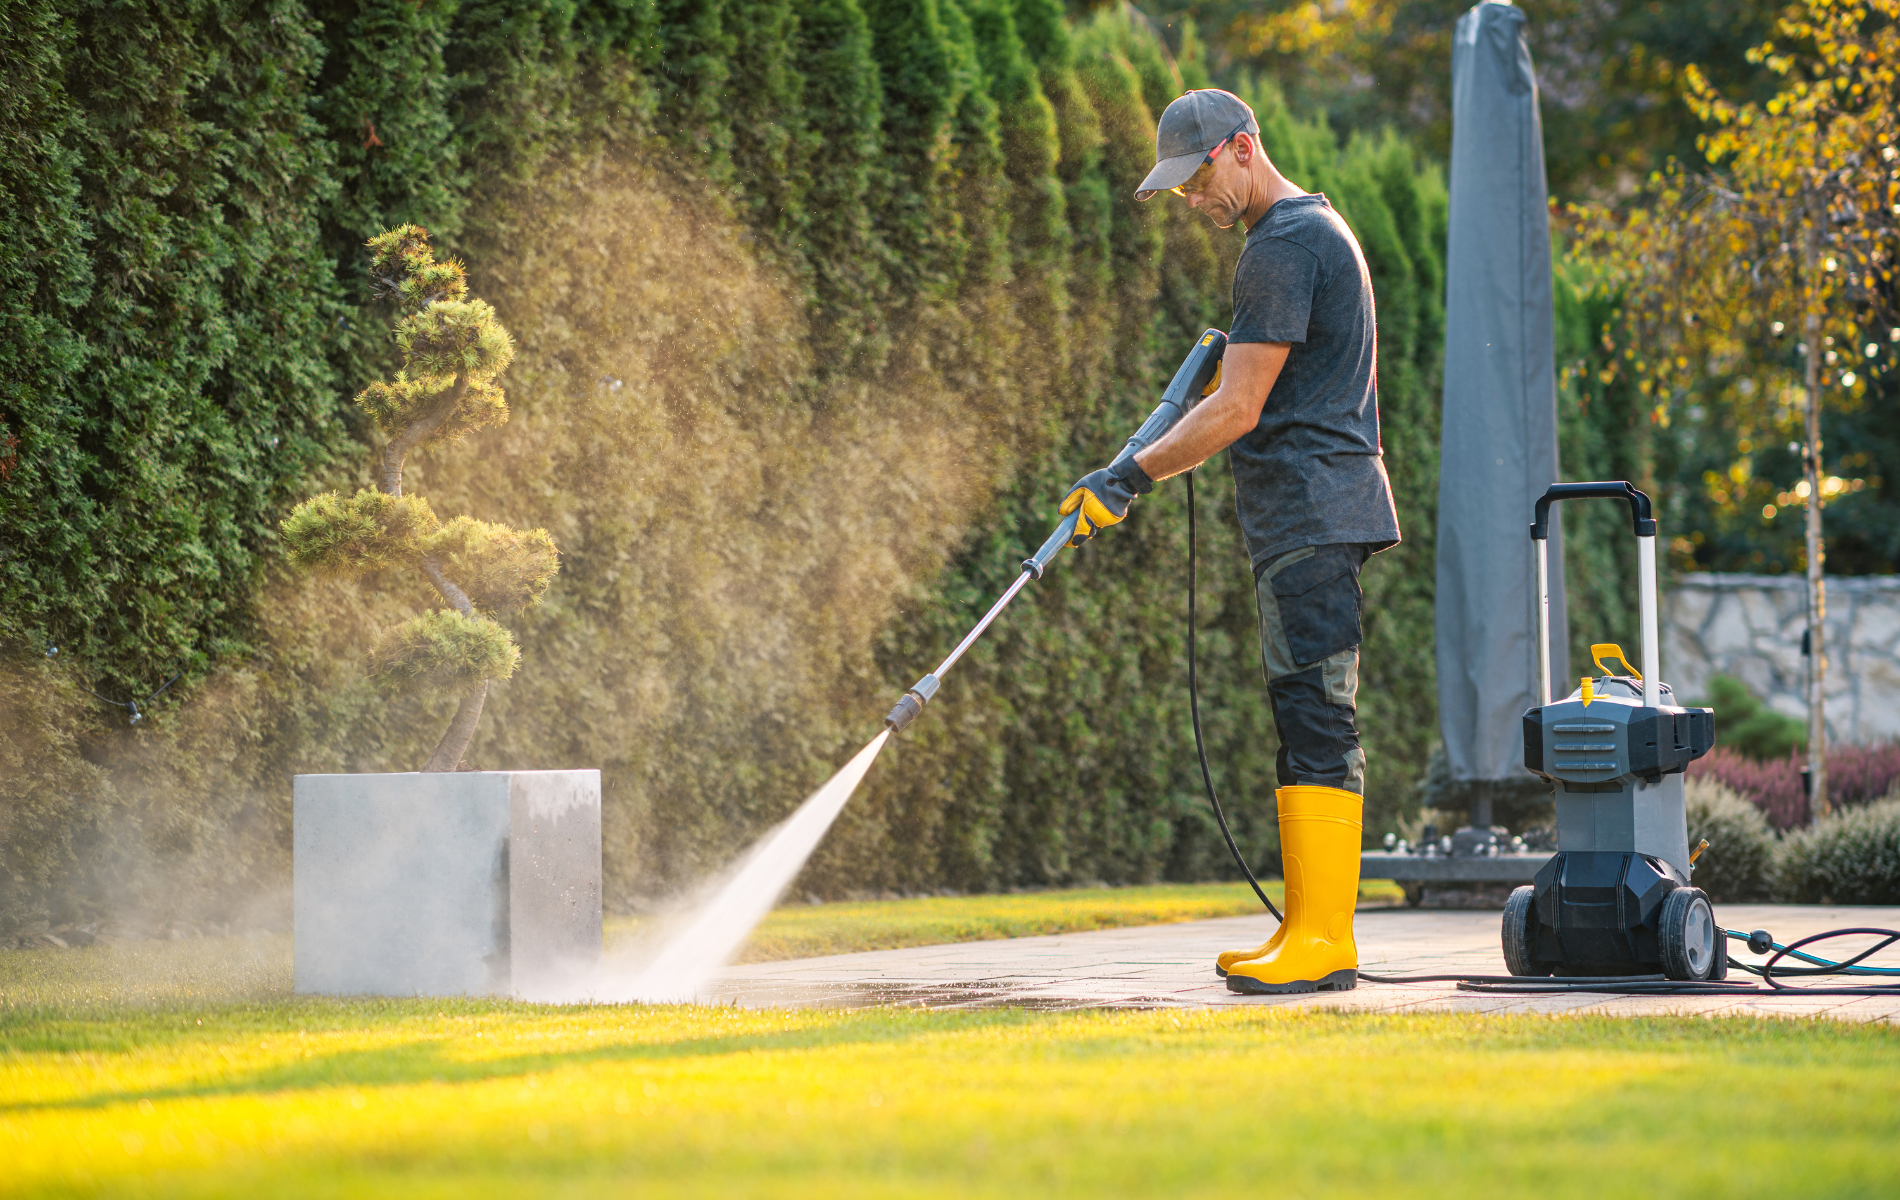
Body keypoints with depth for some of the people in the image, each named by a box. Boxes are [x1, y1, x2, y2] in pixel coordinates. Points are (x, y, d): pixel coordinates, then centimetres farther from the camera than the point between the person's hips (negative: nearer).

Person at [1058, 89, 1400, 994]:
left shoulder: (1283, 246, -12)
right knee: (1307, 717, 9)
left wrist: (1129, 478, -13)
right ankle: (1309, 929, 9)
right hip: (1316, 509, 11)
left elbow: (1237, 411, -17)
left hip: (1310, 510, -11)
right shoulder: (1318, 228, 21)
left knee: (1315, 718, -14)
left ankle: (1324, 939, -17)